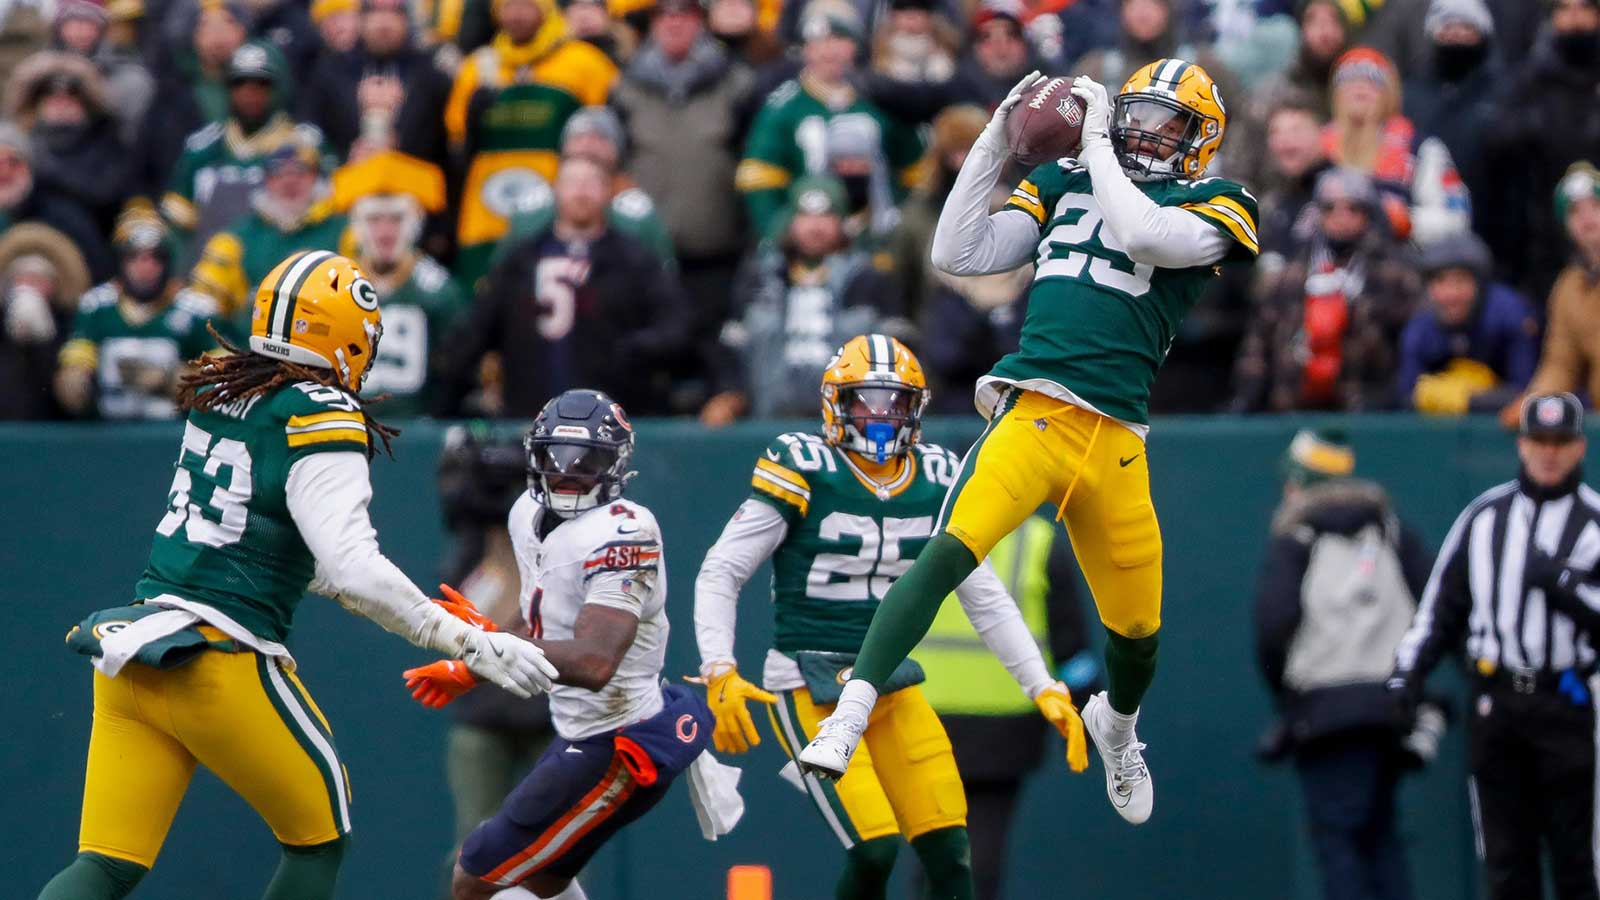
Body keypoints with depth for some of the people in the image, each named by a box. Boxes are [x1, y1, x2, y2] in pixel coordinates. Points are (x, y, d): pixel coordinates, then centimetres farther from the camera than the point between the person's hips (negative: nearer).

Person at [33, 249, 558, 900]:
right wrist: (475, 648, -13)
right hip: (222, 665, -7)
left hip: (129, 653, 7)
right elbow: (353, 570, -19)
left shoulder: (214, 392, 11)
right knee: (319, 840, 13)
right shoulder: (321, 419, -10)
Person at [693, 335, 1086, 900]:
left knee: (949, 853, -3)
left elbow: (985, 598, 13)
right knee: (874, 849, -17)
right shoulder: (803, 471, -10)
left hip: (890, 684, 5)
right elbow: (719, 574, -9)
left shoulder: (936, 482, 6)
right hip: (810, 691, -5)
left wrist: (1044, 689, 6)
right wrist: (720, 676, -21)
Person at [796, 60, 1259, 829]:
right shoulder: (1062, 183, 17)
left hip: (1115, 441, 0)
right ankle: (849, 716, -30)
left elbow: (1143, 236, -15)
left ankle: (1116, 725, 47)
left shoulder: (1213, 206, 7)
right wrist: (994, 143, 8)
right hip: (1032, 411, 0)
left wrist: (1097, 144, -4)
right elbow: (960, 256, 11)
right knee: (947, 554, -25)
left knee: (1137, 630, 12)